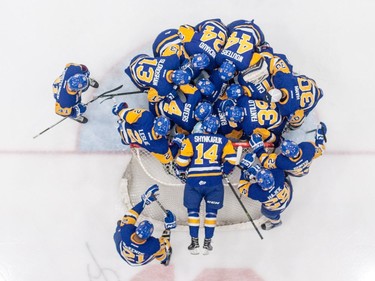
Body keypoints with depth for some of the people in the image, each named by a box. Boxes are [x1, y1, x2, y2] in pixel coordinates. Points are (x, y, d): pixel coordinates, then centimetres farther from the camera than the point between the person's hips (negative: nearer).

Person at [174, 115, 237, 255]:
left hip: (194, 181, -1)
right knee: (211, 211, 13)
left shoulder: (191, 139, 2)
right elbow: (231, 160, 1)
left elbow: (183, 159, -3)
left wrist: (180, 172, 16)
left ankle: (194, 243, 12)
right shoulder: (224, 141, 7)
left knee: (193, 210, 13)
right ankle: (207, 243, 14)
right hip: (215, 181, 1)